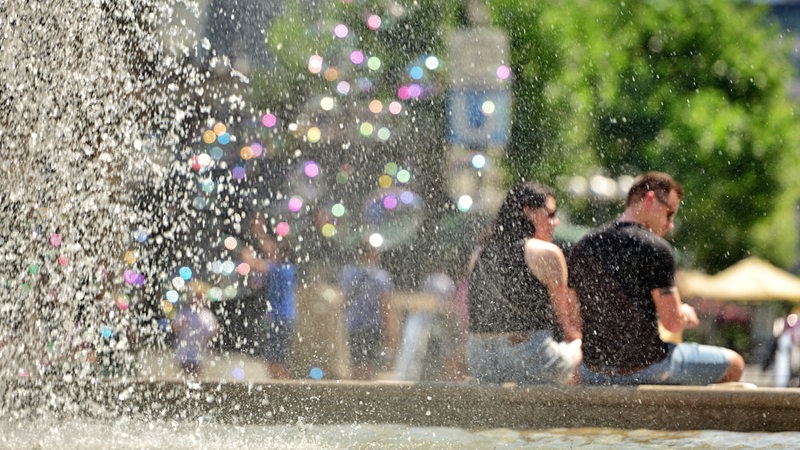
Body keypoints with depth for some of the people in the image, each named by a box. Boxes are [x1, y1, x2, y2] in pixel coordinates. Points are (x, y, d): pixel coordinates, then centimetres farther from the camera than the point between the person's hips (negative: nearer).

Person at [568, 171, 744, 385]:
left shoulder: (581, 247, 4)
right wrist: (686, 315, 6)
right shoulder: (655, 249, -14)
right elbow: (673, 322, -16)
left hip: (593, 373, 6)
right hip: (647, 366, -6)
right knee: (734, 364, 14)